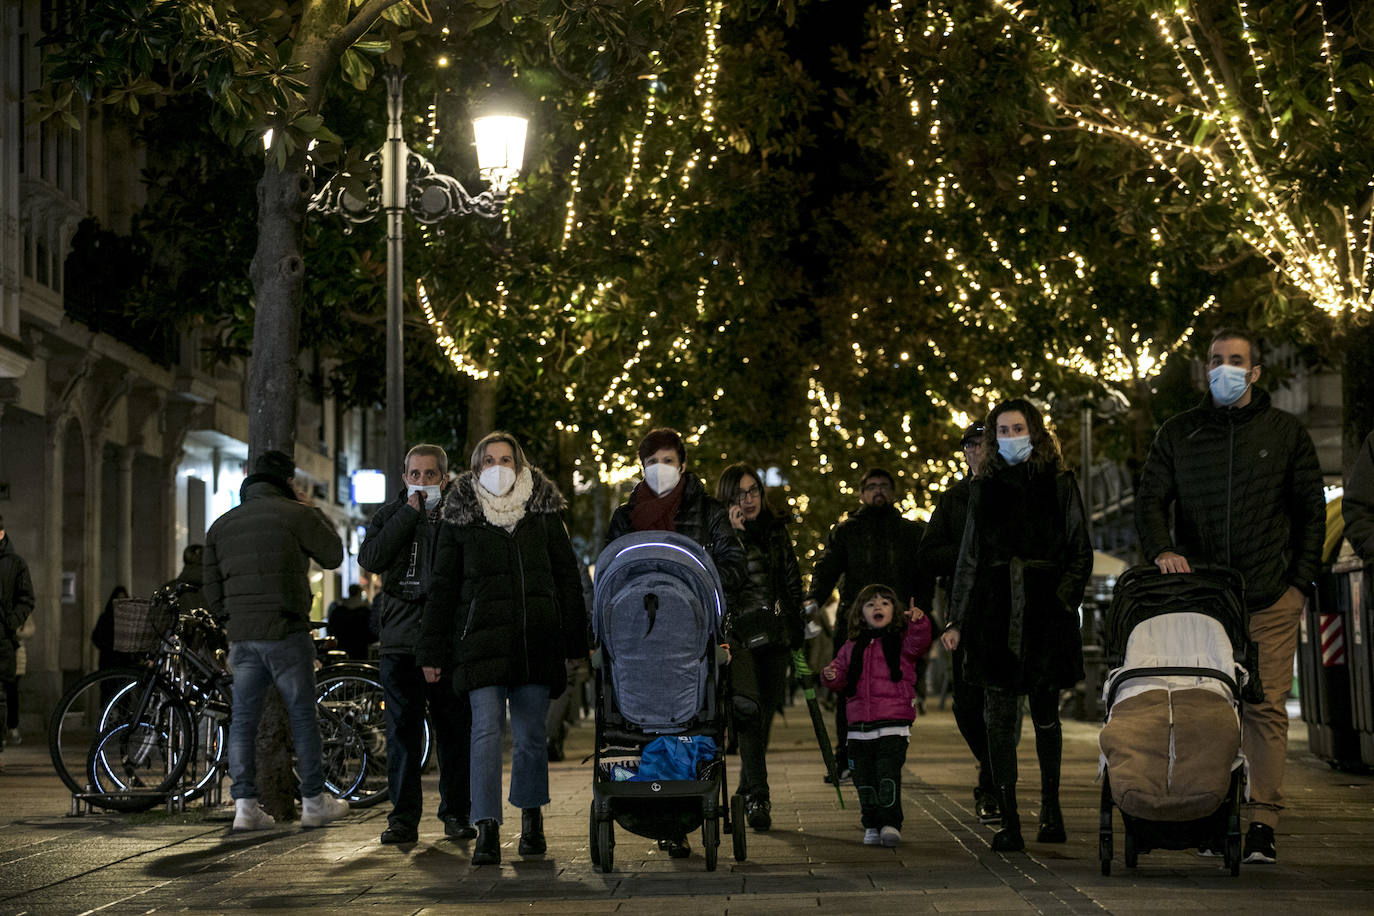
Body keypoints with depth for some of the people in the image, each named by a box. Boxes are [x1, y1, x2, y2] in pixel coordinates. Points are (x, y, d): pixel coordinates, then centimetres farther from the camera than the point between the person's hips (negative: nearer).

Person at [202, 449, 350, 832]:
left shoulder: (222, 525, 12)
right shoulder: (295, 515, -5)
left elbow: (212, 590, 13)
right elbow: (333, 555, 7)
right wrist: (314, 512, 18)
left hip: (241, 637, 4)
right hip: (286, 632, -4)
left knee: (243, 719, 6)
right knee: (302, 716, 5)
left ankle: (244, 805, 0)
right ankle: (314, 802, 11)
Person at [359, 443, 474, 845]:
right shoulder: (390, 515, 12)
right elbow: (369, 558, -8)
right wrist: (409, 513, -8)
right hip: (400, 638, 2)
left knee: (454, 729, 2)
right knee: (402, 730, 1)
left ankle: (456, 813, 12)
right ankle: (403, 816, 6)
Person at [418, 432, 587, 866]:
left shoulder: (543, 512, 10)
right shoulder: (459, 516, 7)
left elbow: (567, 577, 13)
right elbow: (442, 586, 9)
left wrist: (576, 640, 7)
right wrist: (433, 651, 5)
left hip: (536, 641, 2)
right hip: (482, 639, -1)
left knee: (530, 733, 6)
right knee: (487, 728, -12)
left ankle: (531, 817, 24)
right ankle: (487, 831, -14)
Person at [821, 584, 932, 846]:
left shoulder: (900, 640, 3)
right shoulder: (852, 647, 15)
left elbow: (918, 644, -16)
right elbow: (841, 671, 21)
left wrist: (919, 623, -35)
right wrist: (831, 675, -2)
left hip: (893, 723, -4)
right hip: (859, 725, 4)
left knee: (888, 775, -14)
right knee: (864, 778, 7)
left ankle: (890, 823, -12)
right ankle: (872, 826, 18)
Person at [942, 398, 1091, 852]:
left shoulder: (1058, 484, 6)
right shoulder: (984, 488, 14)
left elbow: (1080, 554, 5)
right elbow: (969, 558, 17)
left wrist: (1063, 599, -9)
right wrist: (957, 619, 12)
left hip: (1044, 610, -2)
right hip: (994, 610, 2)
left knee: (1045, 713, 6)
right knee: (999, 716, -5)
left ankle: (1050, 808, 22)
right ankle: (1009, 821, -4)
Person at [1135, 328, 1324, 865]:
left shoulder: (1285, 432, 10)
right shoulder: (1178, 434, 12)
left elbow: (1311, 509, 11)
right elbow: (1150, 499, 7)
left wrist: (1300, 579, 1)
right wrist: (1162, 550, -13)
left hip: (1270, 598, -1)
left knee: (1266, 707, -7)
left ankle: (1261, 823, -7)